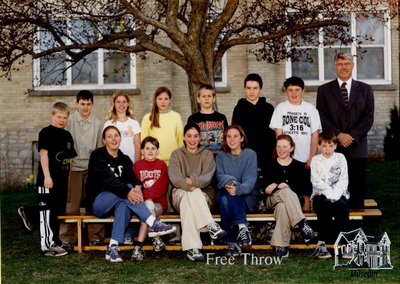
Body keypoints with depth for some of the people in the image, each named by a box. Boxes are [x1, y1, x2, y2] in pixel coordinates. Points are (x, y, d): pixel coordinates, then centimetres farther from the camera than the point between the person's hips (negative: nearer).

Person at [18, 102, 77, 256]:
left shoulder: (67, 135, 13)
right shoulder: (46, 132, -7)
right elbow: (43, 154, -14)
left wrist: (69, 177, 14)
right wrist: (47, 176, -20)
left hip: (62, 179, 8)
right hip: (48, 179, -8)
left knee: (58, 211, 13)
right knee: (47, 211, -3)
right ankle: (48, 245, 1)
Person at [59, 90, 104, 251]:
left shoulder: (97, 123, 9)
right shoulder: (70, 120, 0)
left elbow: (100, 147, 13)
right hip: (75, 167, -3)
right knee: (72, 205, -1)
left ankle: (95, 236, 13)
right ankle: (68, 238, 6)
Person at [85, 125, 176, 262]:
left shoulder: (124, 159, 13)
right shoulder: (98, 156, -5)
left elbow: (130, 177, -5)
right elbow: (107, 179, -21)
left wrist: (137, 186, -30)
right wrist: (127, 192, -36)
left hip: (115, 203, 4)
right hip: (97, 202, -4)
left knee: (124, 203, -33)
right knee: (125, 192, -31)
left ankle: (113, 248, -37)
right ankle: (153, 224, -39)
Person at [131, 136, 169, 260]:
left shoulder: (162, 165, 12)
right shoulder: (137, 165, 13)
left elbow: (162, 187, -1)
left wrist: (147, 195, -16)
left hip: (159, 203, 0)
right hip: (142, 202, 0)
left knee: (148, 207, -33)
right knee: (149, 205, -34)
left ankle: (139, 246, -34)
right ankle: (156, 238, -26)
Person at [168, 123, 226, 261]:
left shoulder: (207, 154, 12)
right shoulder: (176, 154, 12)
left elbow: (207, 178, -6)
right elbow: (174, 178, -6)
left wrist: (192, 181, -28)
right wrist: (189, 185, -28)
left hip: (204, 195, 0)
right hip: (180, 194, 0)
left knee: (188, 203, -35)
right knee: (190, 193, -37)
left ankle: (191, 248, -46)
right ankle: (211, 226, -45)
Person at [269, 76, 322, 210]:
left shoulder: (311, 109, 6)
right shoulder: (280, 108, 5)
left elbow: (315, 136, 4)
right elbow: (278, 134, 2)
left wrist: (311, 158, -3)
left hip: (306, 160, 1)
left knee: (306, 194, 1)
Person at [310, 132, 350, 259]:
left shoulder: (340, 158, 12)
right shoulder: (315, 160, 10)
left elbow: (344, 179, 2)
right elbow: (316, 181, -2)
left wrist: (335, 195, -14)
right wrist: (330, 193, -17)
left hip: (338, 195, 1)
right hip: (321, 195, -1)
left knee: (342, 206, -32)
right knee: (323, 207, -34)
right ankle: (321, 244, -34)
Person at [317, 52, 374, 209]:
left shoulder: (365, 89, 11)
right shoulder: (324, 90, 8)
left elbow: (368, 117, 3)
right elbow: (322, 118, 1)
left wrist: (352, 136, -9)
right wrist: (339, 135, -11)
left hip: (357, 147, 1)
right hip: (333, 147, -1)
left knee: (358, 189, 2)